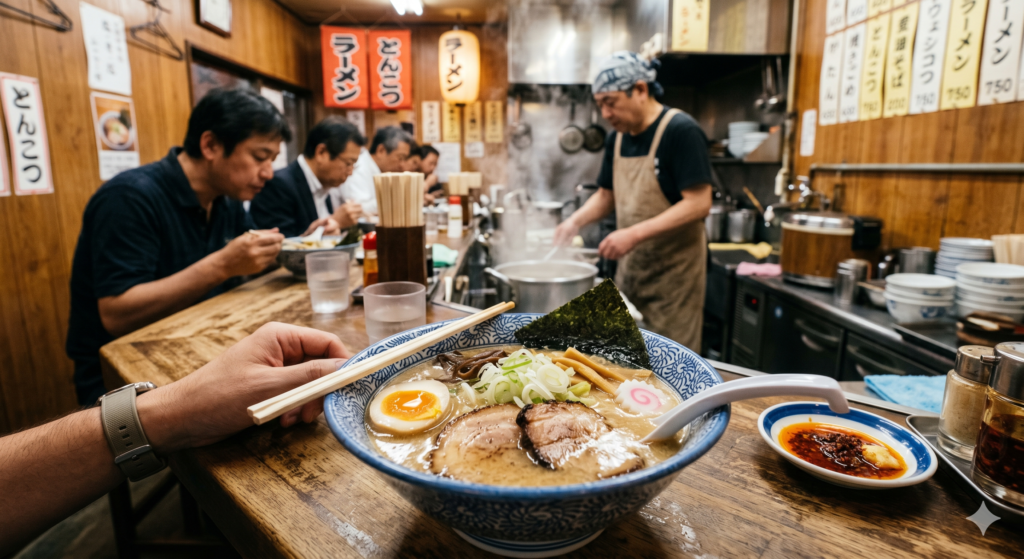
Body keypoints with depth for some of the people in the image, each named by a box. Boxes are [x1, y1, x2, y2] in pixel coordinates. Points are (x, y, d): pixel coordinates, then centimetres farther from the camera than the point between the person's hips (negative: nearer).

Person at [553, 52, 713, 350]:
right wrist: (576, 220, -1)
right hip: (629, 267, 7)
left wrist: (635, 234, -26)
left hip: (673, 271, -7)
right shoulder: (616, 138, 8)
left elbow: (699, 203, -20)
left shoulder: (681, 131, -14)